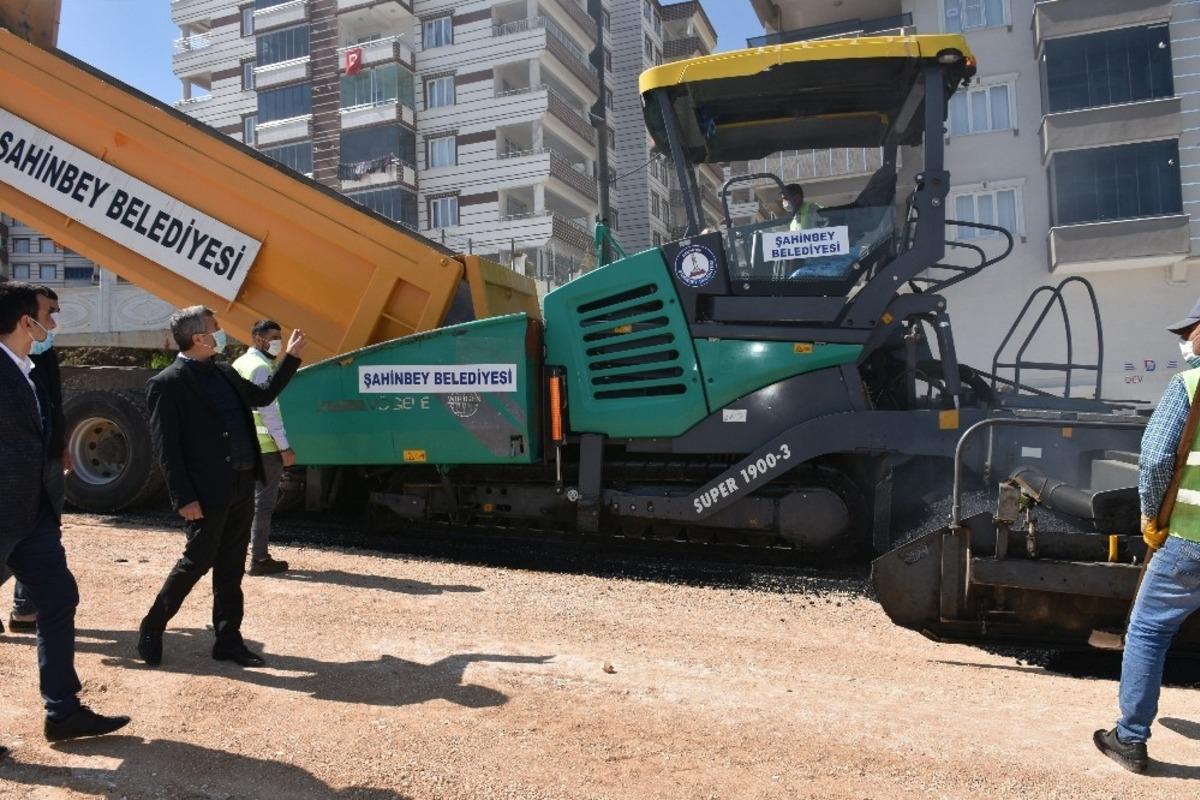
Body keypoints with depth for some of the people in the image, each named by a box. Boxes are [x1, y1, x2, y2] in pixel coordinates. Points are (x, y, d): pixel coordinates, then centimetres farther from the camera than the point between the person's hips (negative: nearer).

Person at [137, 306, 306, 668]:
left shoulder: (224, 373, 13)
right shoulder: (167, 384, -10)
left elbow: (263, 396, 28)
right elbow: (166, 447, -13)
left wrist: (291, 358, 23)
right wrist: (184, 499, -16)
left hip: (241, 488, 7)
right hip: (207, 492, -7)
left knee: (231, 569, 12)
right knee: (197, 561, 2)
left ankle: (228, 640, 22)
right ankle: (151, 629, 23)